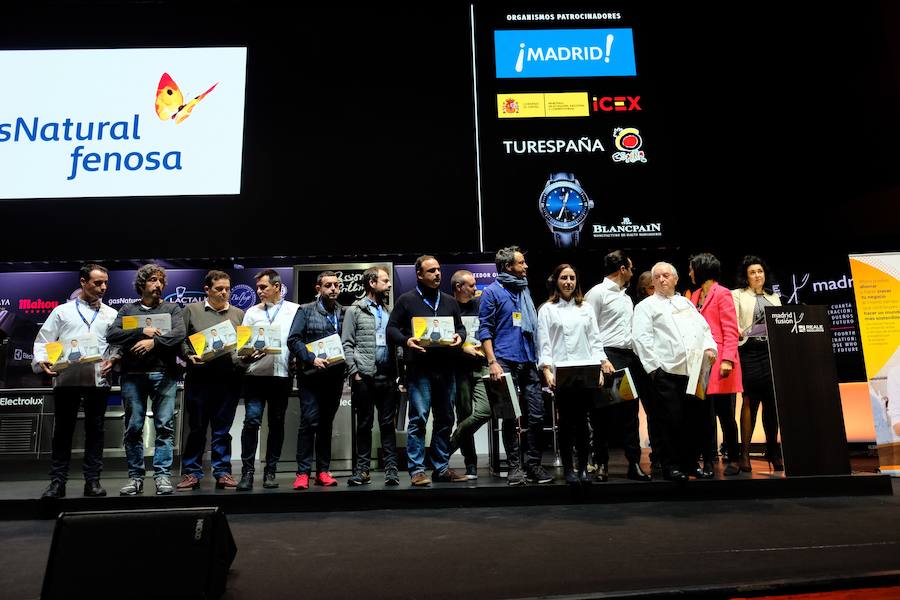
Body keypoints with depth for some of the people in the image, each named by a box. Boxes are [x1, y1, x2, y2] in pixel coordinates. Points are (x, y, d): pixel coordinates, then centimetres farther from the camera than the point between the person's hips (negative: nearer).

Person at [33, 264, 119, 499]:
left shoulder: (111, 315, 13)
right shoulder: (62, 311, 12)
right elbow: (43, 341, 9)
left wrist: (113, 359, -10)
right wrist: (41, 360, -8)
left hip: (98, 379, 1)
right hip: (66, 379, 0)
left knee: (95, 429, 5)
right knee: (62, 430, 4)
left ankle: (92, 480, 12)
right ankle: (57, 481, 13)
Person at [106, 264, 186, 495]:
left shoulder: (172, 308, 12)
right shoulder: (127, 310, 15)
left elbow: (179, 334, -5)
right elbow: (112, 335, 0)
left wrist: (154, 341, -15)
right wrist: (142, 332, -10)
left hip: (163, 374, -1)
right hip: (132, 374, 1)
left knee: (164, 426, -3)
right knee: (133, 427, 3)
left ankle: (163, 475, 1)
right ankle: (135, 477, 11)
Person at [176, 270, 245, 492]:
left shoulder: (238, 314, 14)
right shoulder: (192, 310, 9)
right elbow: (180, 340, 4)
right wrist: (189, 355, -13)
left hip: (229, 379, 1)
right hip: (199, 377, -1)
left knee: (223, 429, 7)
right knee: (196, 427, 5)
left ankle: (222, 472, 16)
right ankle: (192, 473, 16)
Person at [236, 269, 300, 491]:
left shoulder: (295, 310, 7)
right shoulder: (252, 312, 14)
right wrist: (245, 357, -11)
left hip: (282, 374, -1)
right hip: (255, 374, 1)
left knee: (277, 423, 6)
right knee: (251, 421, -5)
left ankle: (270, 471, 16)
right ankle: (247, 471, 2)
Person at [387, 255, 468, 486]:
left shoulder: (449, 301, 18)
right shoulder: (406, 300, 4)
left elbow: (460, 327, 22)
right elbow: (391, 328, 2)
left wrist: (459, 336, -1)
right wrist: (406, 340, -16)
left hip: (445, 367, 5)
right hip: (419, 368, -5)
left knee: (445, 419, 10)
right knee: (418, 418, -8)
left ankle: (442, 468, 20)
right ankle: (416, 470, 1)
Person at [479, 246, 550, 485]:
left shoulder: (525, 290, 18)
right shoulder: (493, 292, -1)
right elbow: (485, 329, -5)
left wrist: (539, 357, 16)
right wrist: (492, 362, -13)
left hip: (529, 362, 5)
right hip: (506, 362, -5)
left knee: (536, 415, 2)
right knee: (510, 416, 1)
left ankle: (534, 465, 13)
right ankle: (514, 467, 11)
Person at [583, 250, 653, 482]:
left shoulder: (626, 297, 21)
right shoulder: (597, 293, -4)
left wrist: (636, 355, 11)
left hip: (629, 358, 8)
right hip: (608, 358, -7)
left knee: (630, 412, 8)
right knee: (603, 414, -1)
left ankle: (634, 463, 14)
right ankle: (601, 463, 10)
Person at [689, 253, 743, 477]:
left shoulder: (722, 294, -3)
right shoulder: (695, 295, 17)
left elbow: (731, 330, -8)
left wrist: (728, 360, -17)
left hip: (718, 362, -6)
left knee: (724, 413, 1)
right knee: (704, 414, 4)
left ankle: (733, 461, 13)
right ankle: (708, 461, 10)